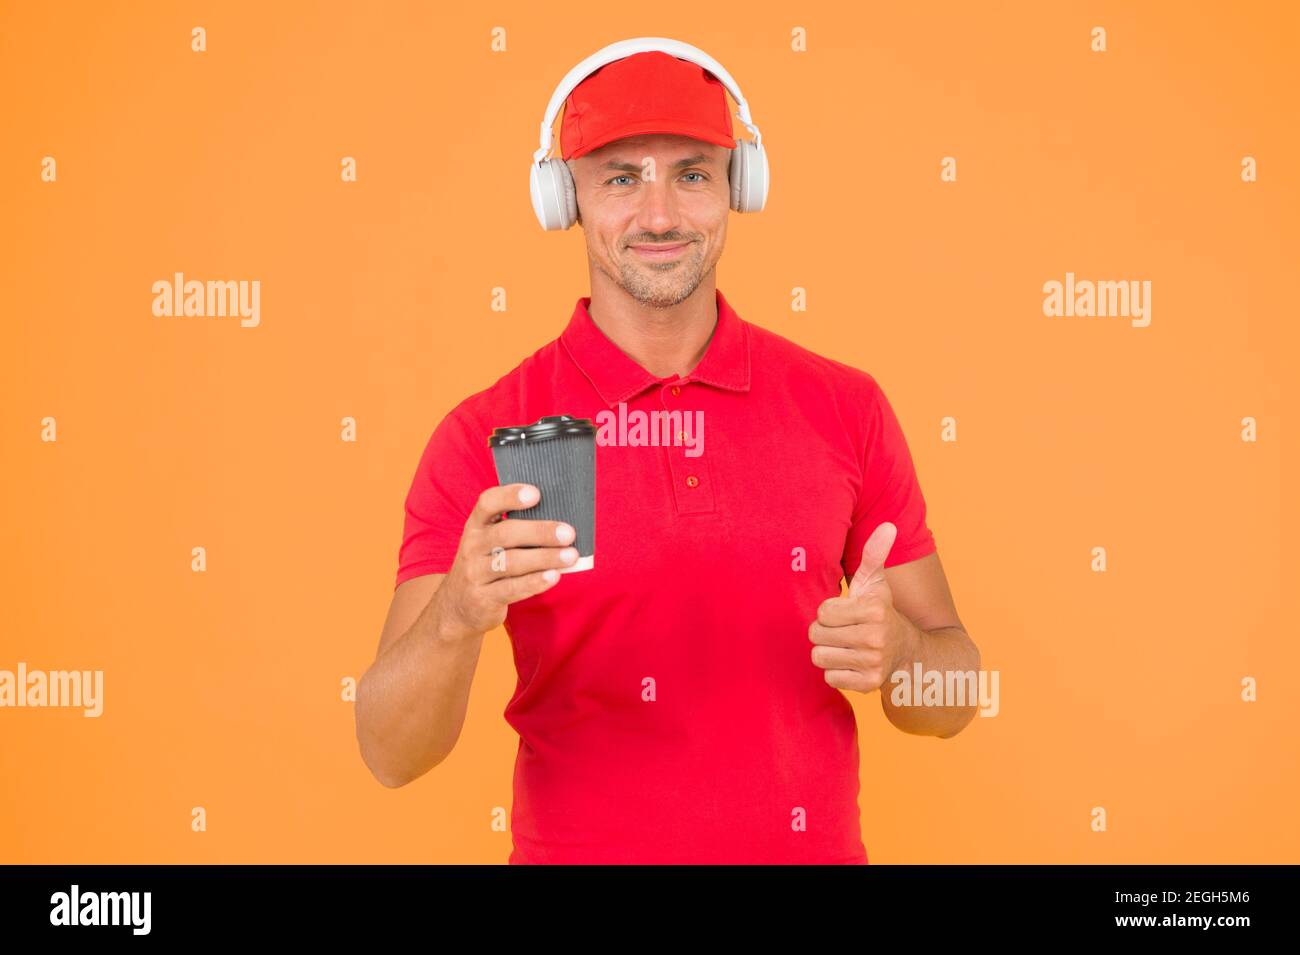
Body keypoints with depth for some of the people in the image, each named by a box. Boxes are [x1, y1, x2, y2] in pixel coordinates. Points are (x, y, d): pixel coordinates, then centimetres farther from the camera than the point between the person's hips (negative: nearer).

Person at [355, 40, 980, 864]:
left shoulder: (847, 409, -6)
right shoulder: (484, 438, -11)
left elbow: (952, 697, 0)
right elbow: (391, 752, -15)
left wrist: (895, 651, -21)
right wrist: (458, 615, -34)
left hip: (814, 845, 2)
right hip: (577, 846, -1)